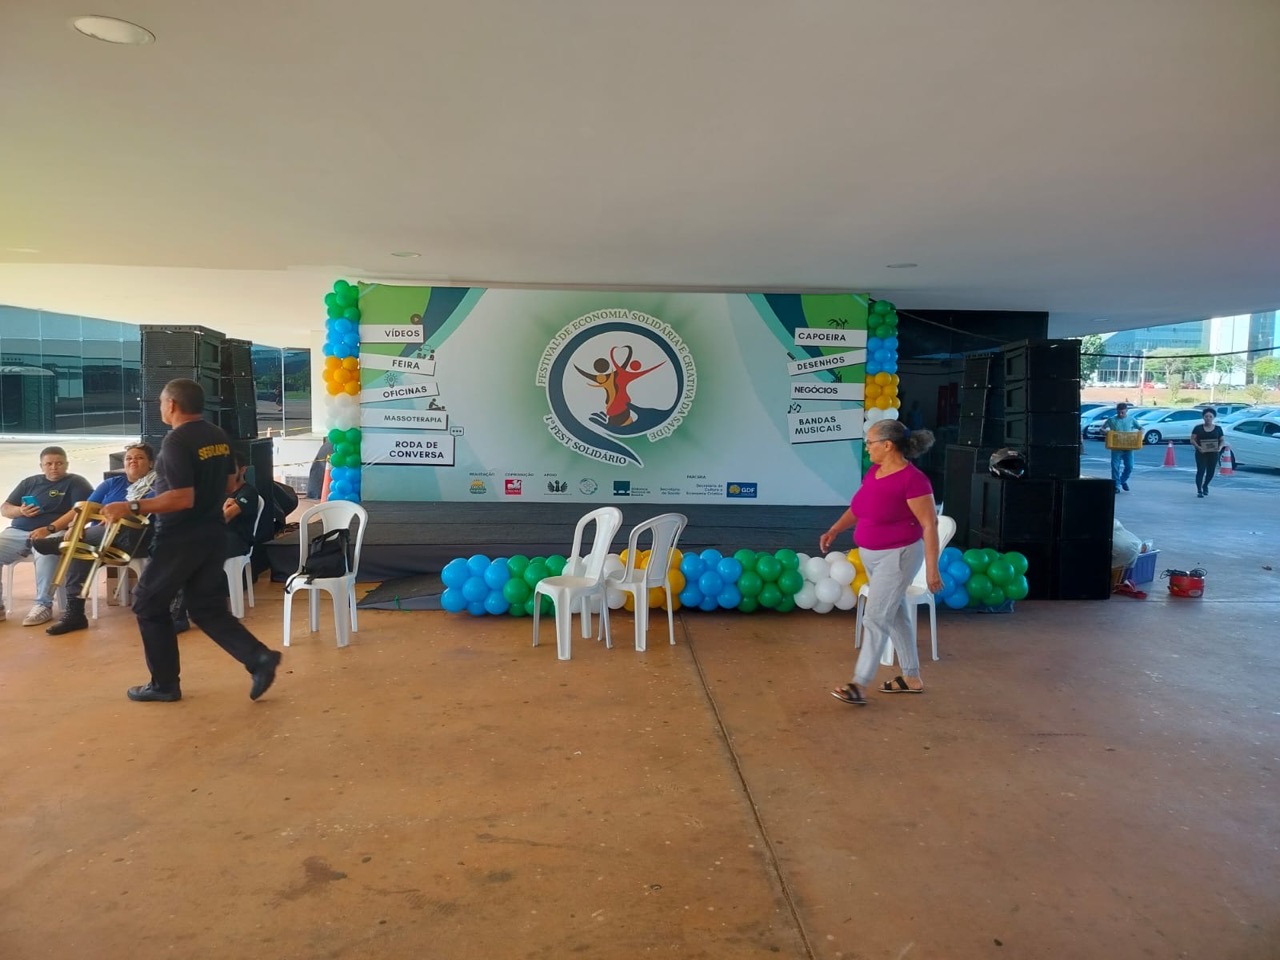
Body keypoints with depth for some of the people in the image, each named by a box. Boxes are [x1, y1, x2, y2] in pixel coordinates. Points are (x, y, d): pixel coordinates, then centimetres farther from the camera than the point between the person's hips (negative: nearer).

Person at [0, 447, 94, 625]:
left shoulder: (76, 482, 6)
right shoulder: (29, 482, 22)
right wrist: (20, 511, -5)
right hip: (17, 532, 5)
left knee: (46, 554, -38)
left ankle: (43, 606, -27)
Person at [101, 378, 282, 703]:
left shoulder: (176, 441, -18)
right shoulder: (219, 436, 7)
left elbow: (182, 498, -24)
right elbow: (230, 484, 16)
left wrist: (131, 507, -21)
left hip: (179, 540, -8)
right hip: (212, 535, 8)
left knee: (149, 606, 10)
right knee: (208, 609, 14)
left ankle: (165, 684, 16)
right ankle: (259, 658, -1)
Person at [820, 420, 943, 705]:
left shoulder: (912, 479, -21)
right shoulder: (873, 472, 4)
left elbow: (930, 525, -19)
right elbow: (857, 508, 16)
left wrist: (932, 568, -20)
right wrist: (834, 530, 3)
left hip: (897, 557, -9)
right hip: (872, 556, 9)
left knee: (875, 619, -6)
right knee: (893, 615, 16)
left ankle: (860, 685, 2)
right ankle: (912, 678, 30)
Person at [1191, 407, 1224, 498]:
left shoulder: (1218, 428, 8)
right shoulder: (1198, 428, 1)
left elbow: (1222, 440, 9)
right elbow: (1192, 440, -3)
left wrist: (1220, 447, -12)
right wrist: (1198, 447, -20)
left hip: (1213, 453, 3)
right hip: (1201, 453, -2)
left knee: (1211, 471, 8)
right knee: (1200, 470, -9)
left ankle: (1205, 486, 35)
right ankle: (1199, 490, -4)